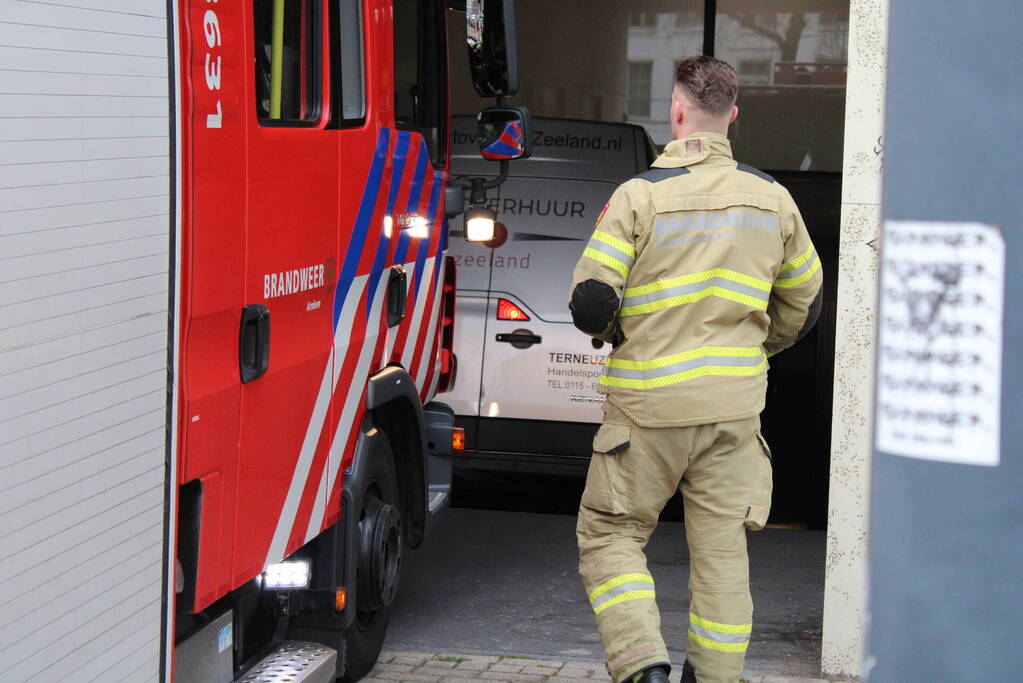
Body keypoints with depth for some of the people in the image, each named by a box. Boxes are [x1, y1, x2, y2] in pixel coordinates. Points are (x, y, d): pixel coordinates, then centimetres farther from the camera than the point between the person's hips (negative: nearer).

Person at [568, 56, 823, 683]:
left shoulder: (641, 195, -9)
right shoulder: (772, 199, 4)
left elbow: (590, 305, -13)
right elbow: (803, 303, 14)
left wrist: (615, 332, 10)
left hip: (649, 405, -3)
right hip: (735, 407, 3)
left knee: (610, 535, 7)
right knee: (722, 551, 10)